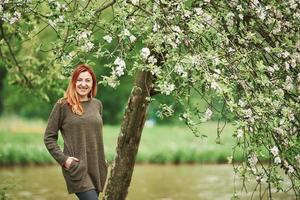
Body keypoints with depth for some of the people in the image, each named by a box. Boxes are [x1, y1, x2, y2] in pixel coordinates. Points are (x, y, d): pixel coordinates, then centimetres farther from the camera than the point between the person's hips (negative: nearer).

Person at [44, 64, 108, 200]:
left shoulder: (97, 104, 10)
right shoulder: (62, 105, -5)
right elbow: (49, 138, -2)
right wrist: (63, 159, -11)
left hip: (96, 168, 5)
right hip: (77, 168, -5)